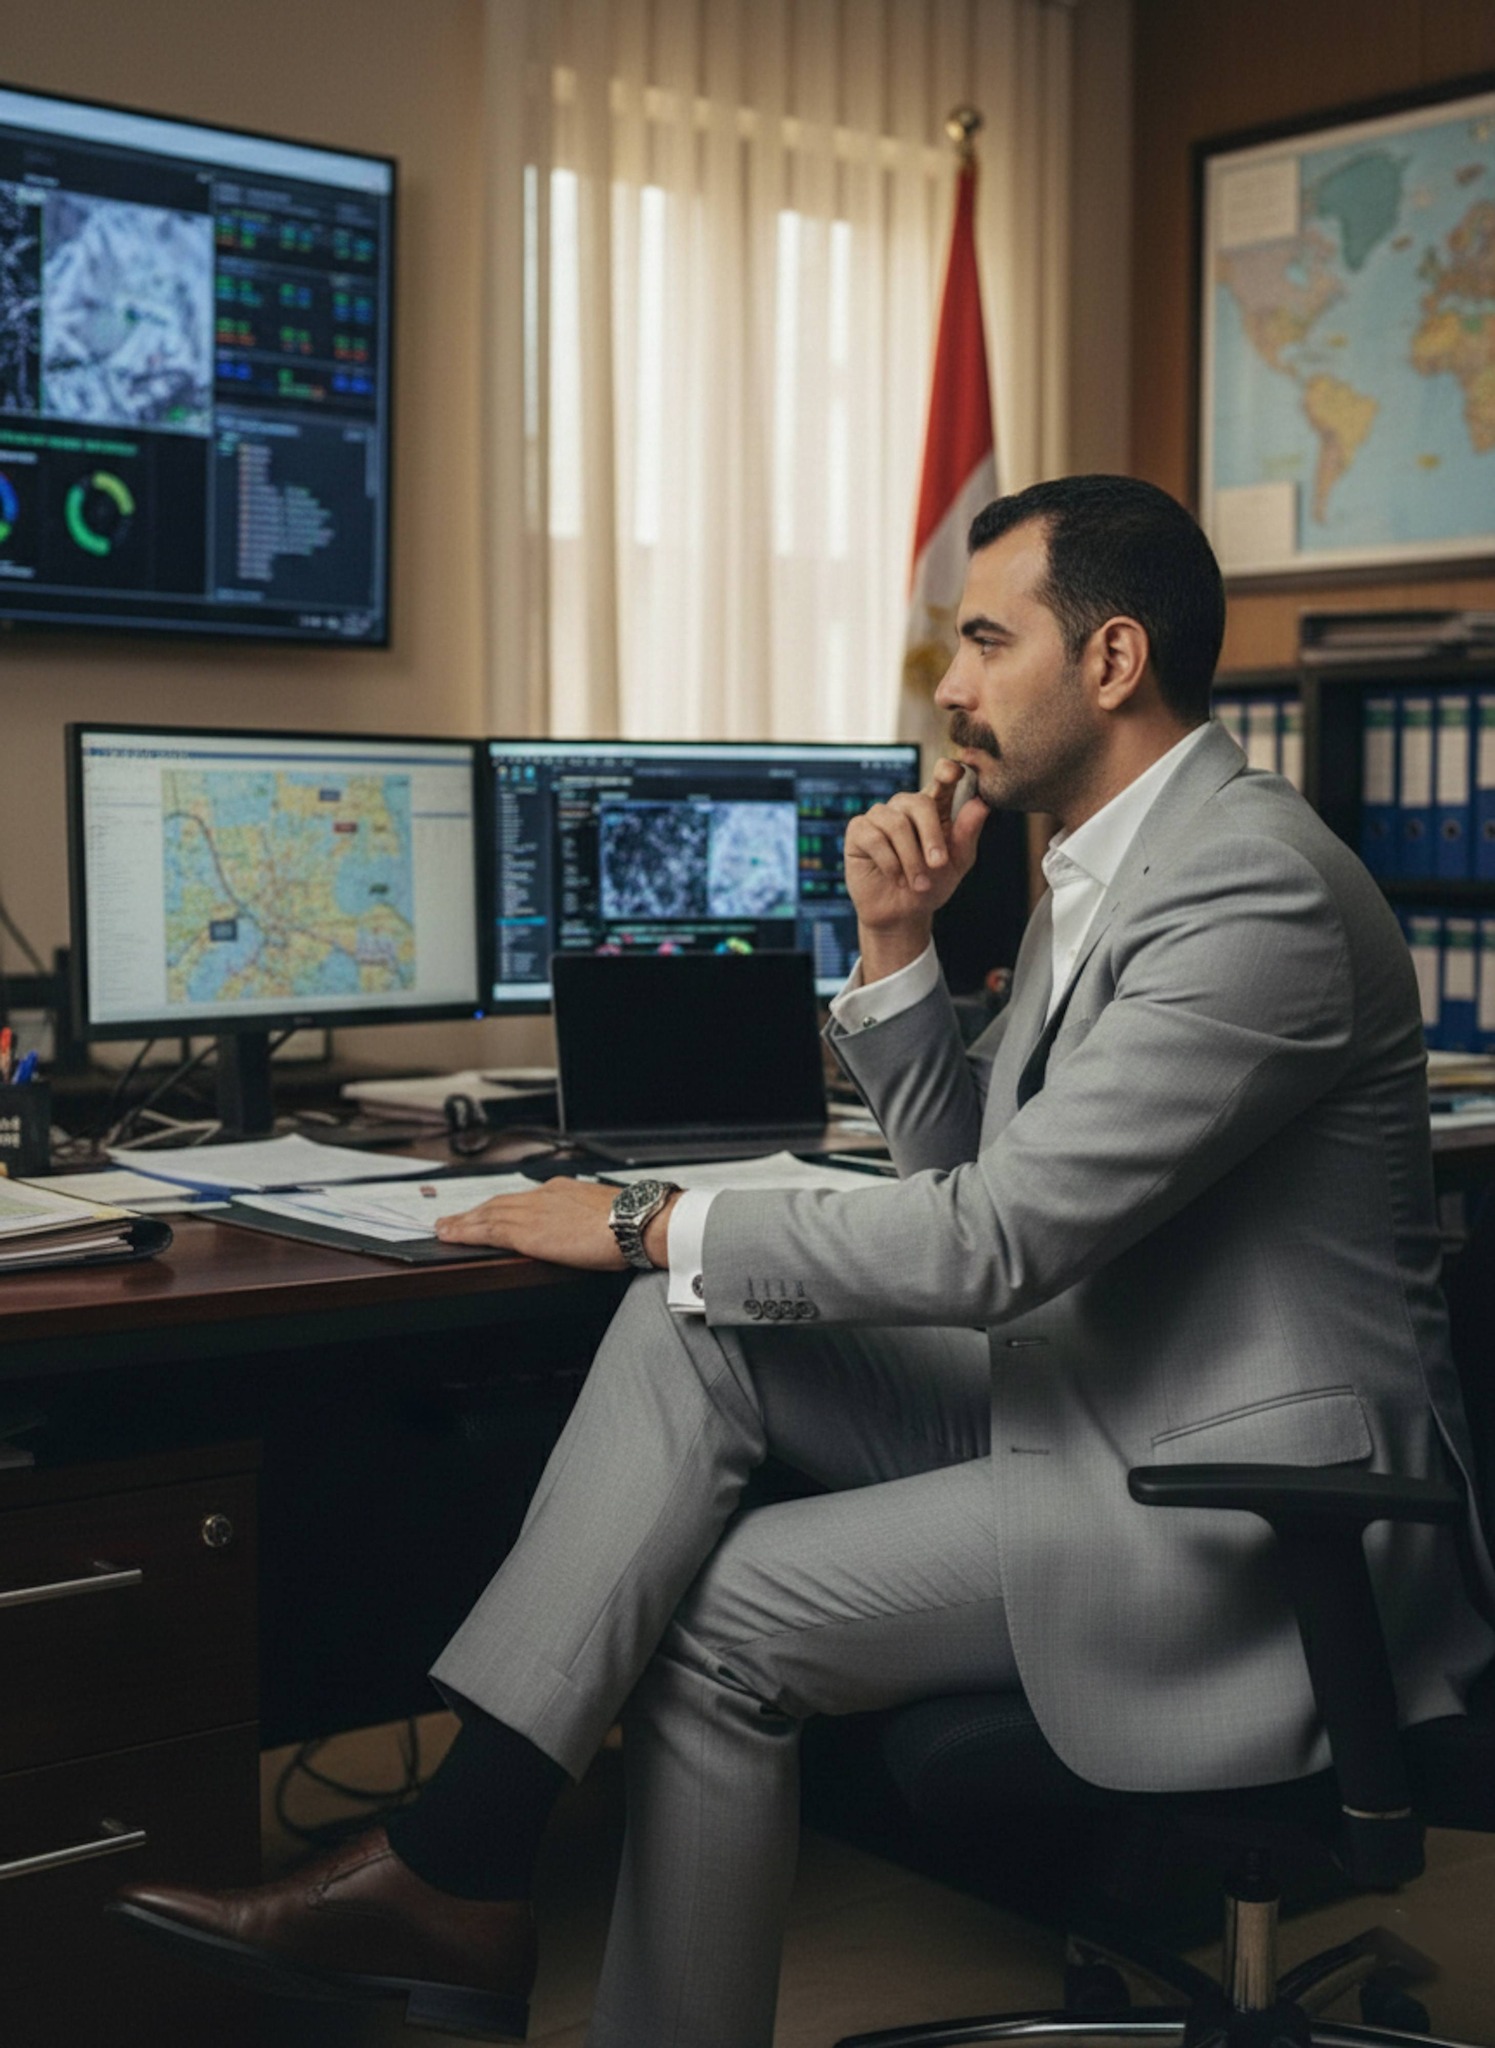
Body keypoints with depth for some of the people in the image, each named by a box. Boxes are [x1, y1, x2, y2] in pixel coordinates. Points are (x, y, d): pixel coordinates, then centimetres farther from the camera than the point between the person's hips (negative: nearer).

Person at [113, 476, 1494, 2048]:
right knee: (686, 1325, -8)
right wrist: (895, 947, -1)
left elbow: (995, 1236, -24)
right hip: (1091, 1389, 9)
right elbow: (957, 1170, 15)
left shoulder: (1257, 888, -21)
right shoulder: (1099, 868, 11)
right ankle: (452, 1865, -12)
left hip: (1249, 1493, -9)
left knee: (720, 1611, -13)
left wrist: (649, 1226, -15)